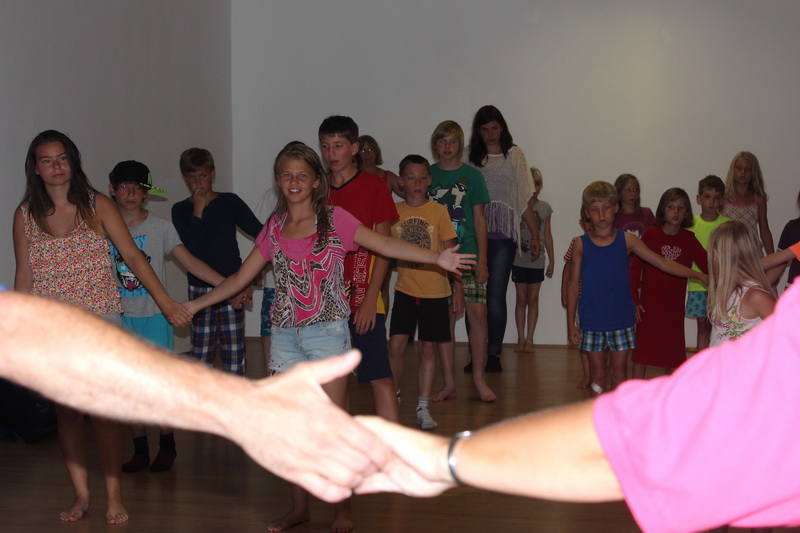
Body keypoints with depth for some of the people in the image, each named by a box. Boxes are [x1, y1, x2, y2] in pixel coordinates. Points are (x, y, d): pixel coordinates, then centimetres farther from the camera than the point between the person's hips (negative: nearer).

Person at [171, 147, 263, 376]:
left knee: (234, 349, 0)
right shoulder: (181, 210, 6)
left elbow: (261, 233, 0)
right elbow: (187, 247, -8)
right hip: (199, 288, 1)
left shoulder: (230, 202, 4)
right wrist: (198, 212, -8)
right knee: (201, 351, 1)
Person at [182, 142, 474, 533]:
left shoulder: (335, 219, -3)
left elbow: (386, 245, -12)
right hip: (285, 335, 4)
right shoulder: (274, 229, 8)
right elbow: (240, 278, 15)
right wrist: (194, 305, 14)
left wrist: (436, 257, -25)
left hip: (327, 331, -4)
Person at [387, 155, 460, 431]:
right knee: (396, 345, -7)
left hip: (435, 291, -1)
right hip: (405, 290, 1)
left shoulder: (438, 212, -2)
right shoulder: (394, 212, 1)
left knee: (427, 348, 5)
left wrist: (458, 289, 0)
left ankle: (423, 408, 14)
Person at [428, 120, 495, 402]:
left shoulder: (472, 175, 6)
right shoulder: (428, 175, 8)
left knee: (477, 313, -8)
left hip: (468, 255, -1)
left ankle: (479, 378, 6)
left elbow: (479, 219, 5)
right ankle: (449, 383, 10)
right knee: (444, 318, 2)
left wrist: (482, 259, -1)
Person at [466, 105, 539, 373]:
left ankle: (493, 354, 2)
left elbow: (524, 200, 11)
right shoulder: (471, 157, 10)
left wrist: (535, 234, 8)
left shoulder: (514, 155, 9)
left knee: (496, 295, -5)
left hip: (503, 234, -1)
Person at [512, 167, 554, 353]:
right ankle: (521, 338, 12)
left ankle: (529, 339, 11)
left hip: (537, 261, 1)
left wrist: (551, 260, 7)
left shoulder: (544, 208, 3)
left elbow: (547, 235, 8)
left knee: (533, 299, 5)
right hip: (519, 260, -1)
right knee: (521, 299, 4)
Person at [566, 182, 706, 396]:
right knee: (598, 374, 5)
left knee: (620, 374, 6)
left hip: (621, 319, 1)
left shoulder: (627, 240, 0)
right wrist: (571, 323, 1)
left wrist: (700, 275, 2)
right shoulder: (581, 244, -2)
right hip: (592, 321, -1)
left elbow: (663, 263, 4)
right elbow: (574, 285, 3)